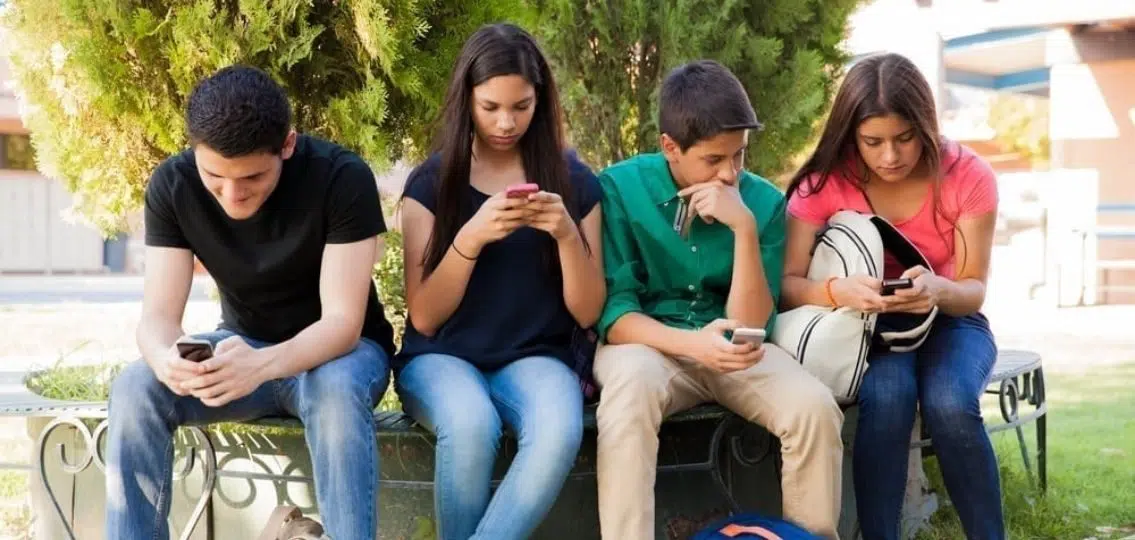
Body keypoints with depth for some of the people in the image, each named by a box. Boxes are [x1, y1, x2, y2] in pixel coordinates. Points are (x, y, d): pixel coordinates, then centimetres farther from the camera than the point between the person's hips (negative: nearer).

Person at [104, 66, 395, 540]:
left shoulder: (343, 178, -26)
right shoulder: (173, 185, -15)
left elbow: (342, 322, -28)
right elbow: (159, 314, -18)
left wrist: (262, 366, -49)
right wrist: (165, 359, -43)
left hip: (340, 350, -3)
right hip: (242, 348, 3)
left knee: (337, 390, -39)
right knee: (134, 389, -26)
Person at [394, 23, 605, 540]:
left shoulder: (573, 180, 2)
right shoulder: (431, 181, 0)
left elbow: (588, 313, 1)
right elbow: (424, 317, -5)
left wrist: (567, 234, -17)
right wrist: (471, 238, -21)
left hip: (535, 357, 1)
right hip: (442, 355, 0)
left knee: (560, 433, -34)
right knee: (471, 426, -36)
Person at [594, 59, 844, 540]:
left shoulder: (763, 200, -3)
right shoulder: (619, 188, -10)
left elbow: (749, 325, -9)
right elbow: (613, 311, -13)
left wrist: (745, 228, -22)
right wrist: (691, 343, -31)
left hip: (732, 354, 3)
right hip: (648, 343, -2)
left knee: (815, 408, -25)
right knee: (631, 394, -38)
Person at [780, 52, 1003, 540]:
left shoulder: (966, 176, -16)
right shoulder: (825, 181, -16)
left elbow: (973, 290, -13)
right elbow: (785, 285, -21)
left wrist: (939, 290, -38)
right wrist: (836, 291, -44)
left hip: (947, 321, 0)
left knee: (950, 404, -32)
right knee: (886, 396, -34)